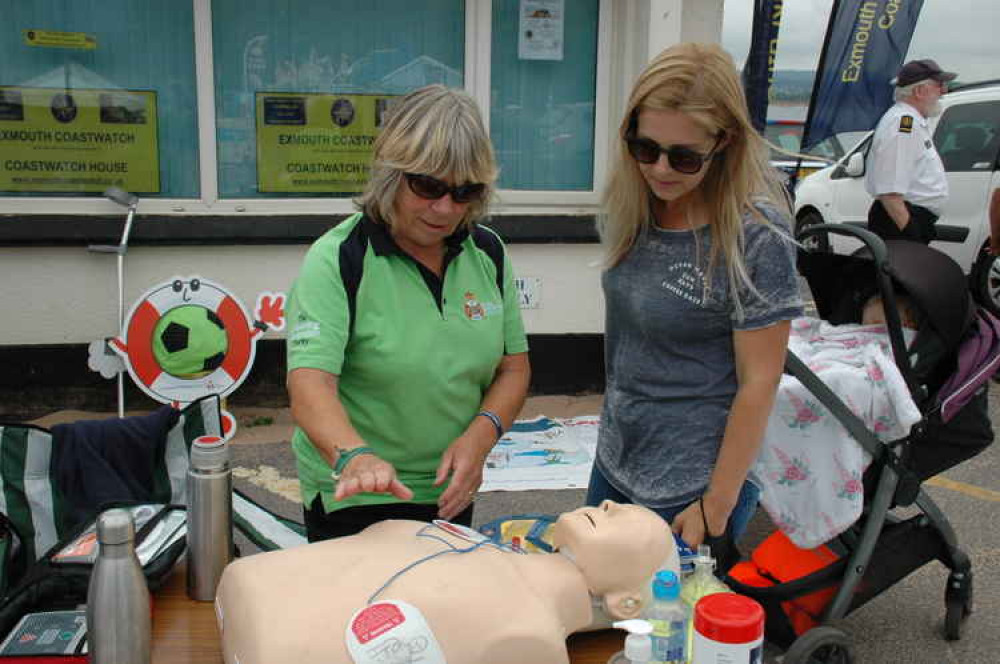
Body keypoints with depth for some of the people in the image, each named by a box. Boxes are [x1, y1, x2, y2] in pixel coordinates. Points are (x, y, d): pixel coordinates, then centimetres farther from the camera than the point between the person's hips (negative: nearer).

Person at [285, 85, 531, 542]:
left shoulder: (487, 253, -1)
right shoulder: (338, 260, -17)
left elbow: (514, 367, 2)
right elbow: (309, 384, -27)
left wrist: (479, 437, -16)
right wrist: (354, 456, -46)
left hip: (452, 494, 5)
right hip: (354, 500, -5)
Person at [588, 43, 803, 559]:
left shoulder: (755, 238, -21)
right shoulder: (627, 210, -3)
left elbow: (758, 382, -18)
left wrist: (716, 505, -15)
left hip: (690, 486, -6)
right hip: (615, 461, 6)